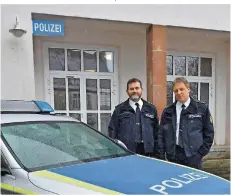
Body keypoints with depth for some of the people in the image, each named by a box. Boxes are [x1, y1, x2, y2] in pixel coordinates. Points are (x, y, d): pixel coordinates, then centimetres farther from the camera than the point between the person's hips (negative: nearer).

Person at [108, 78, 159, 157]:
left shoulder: (151, 108, 14)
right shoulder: (119, 109, 8)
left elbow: (156, 131, 13)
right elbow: (112, 131, 5)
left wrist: (156, 152, 5)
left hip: (147, 151, 2)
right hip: (126, 153, -2)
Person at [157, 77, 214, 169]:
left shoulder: (202, 108, 2)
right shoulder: (168, 111, 7)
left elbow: (209, 132, 5)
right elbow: (161, 134, 8)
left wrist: (201, 153, -2)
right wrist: (161, 156, 1)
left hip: (193, 157, -2)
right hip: (173, 156, 2)